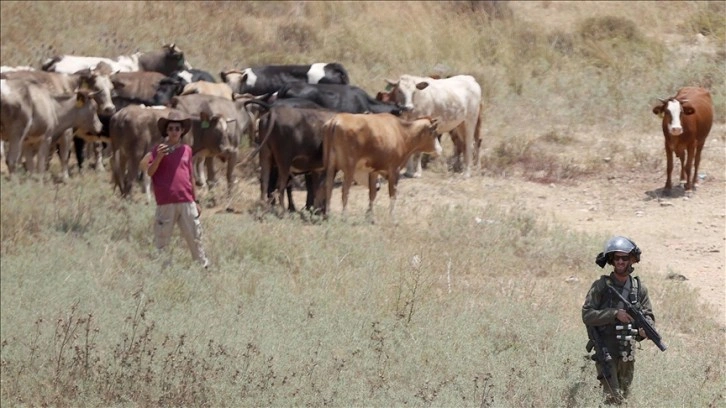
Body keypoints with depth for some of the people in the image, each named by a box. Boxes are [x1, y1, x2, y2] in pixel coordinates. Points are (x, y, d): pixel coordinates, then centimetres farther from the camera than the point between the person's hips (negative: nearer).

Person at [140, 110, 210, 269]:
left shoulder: (186, 150, 11)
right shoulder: (159, 149, 3)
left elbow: (191, 177, 15)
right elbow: (149, 172, -7)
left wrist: (196, 201, 15)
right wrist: (159, 157, -22)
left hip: (186, 202, 3)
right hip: (166, 202, -3)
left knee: (194, 236, 6)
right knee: (161, 238, 1)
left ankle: (204, 266, 14)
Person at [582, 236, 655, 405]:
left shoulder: (639, 288, 5)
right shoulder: (601, 286, -8)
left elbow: (648, 315, 9)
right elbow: (587, 315, -14)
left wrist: (645, 329, -15)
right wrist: (615, 314, -24)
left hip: (628, 352, 5)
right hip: (606, 350, -5)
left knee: (624, 395, 14)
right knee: (613, 398, -14)